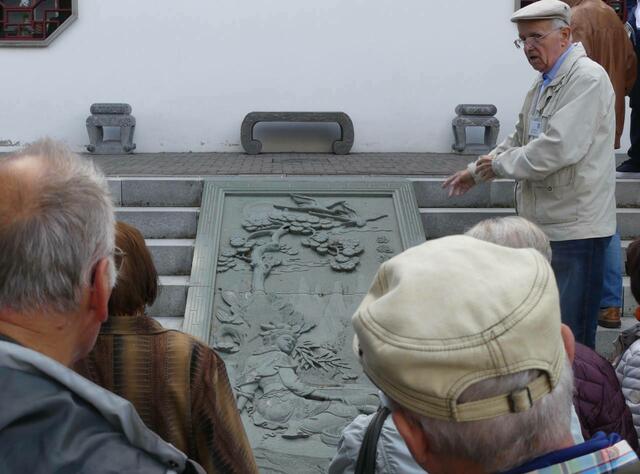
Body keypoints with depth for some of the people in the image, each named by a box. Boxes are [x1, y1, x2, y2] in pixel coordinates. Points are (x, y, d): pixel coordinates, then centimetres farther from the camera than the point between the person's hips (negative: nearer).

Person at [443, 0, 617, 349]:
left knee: (571, 334, -4)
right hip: (542, 223, 10)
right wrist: (475, 171, 23)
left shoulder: (586, 79, -16)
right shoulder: (543, 83, 15)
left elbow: (559, 148, -25)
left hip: (575, 228, -10)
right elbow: (519, 139, 27)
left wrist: (499, 164, -12)